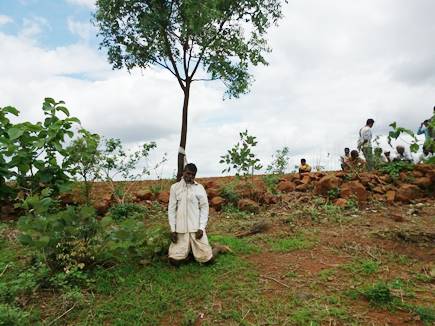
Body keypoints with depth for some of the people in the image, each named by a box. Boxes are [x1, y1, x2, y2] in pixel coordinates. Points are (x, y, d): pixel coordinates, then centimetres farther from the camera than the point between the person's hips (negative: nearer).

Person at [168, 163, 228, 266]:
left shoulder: (199, 188, 1)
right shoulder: (175, 187, 3)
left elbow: (204, 208, 1)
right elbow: (171, 209, 3)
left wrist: (201, 228, -8)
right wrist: (172, 230, -3)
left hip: (196, 228, -1)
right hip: (180, 230, 1)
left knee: (207, 258, -6)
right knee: (174, 260, -8)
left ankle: (217, 248, 26)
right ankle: (187, 249, 23)